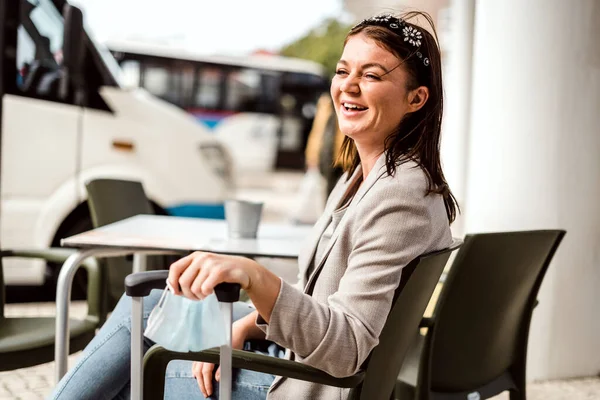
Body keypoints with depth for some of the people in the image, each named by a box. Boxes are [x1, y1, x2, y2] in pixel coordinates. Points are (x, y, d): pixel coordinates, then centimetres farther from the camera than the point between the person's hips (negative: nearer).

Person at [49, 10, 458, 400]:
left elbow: (347, 348, -33)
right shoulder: (362, 176, 5)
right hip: (298, 355, 9)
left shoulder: (400, 195, -26)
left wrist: (254, 277, -47)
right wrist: (243, 326, -3)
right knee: (144, 304, 10)